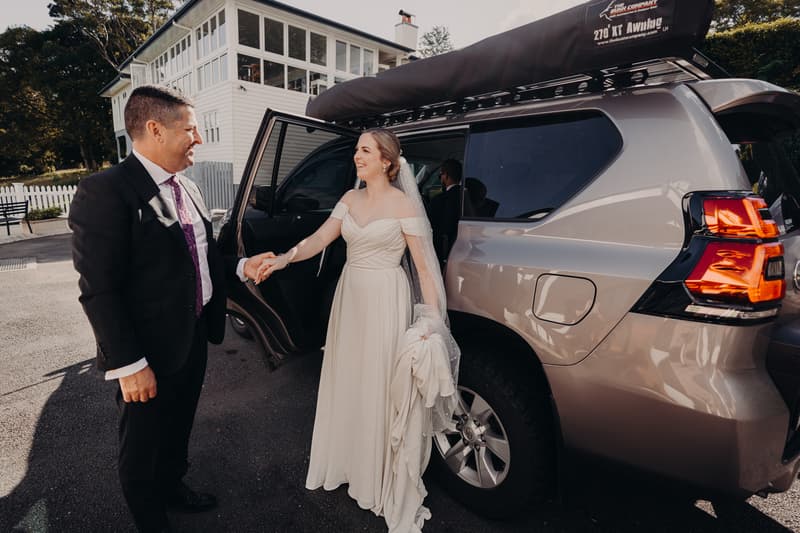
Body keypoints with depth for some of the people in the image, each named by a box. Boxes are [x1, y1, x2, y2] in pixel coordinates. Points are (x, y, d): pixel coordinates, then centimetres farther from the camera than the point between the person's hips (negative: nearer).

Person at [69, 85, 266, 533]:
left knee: (179, 428, 28)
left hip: (195, 339, 8)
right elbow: (99, 291, -23)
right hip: (150, 353, -7)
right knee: (144, 444, 18)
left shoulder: (186, 189, 6)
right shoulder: (106, 191, -21)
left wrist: (241, 265, 0)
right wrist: (129, 364, -22)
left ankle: (172, 487, 54)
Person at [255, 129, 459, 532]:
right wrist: (284, 259, -19)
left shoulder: (403, 203, -10)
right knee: (349, 382, 18)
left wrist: (432, 320, -14)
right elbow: (319, 239, -1)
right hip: (350, 296, 6)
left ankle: (385, 481, 29)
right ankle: (352, 463, 42)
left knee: (382, 389, 6)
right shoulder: (350, 199, 7)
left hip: (386, 301, -6)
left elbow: (424, 265, -11)